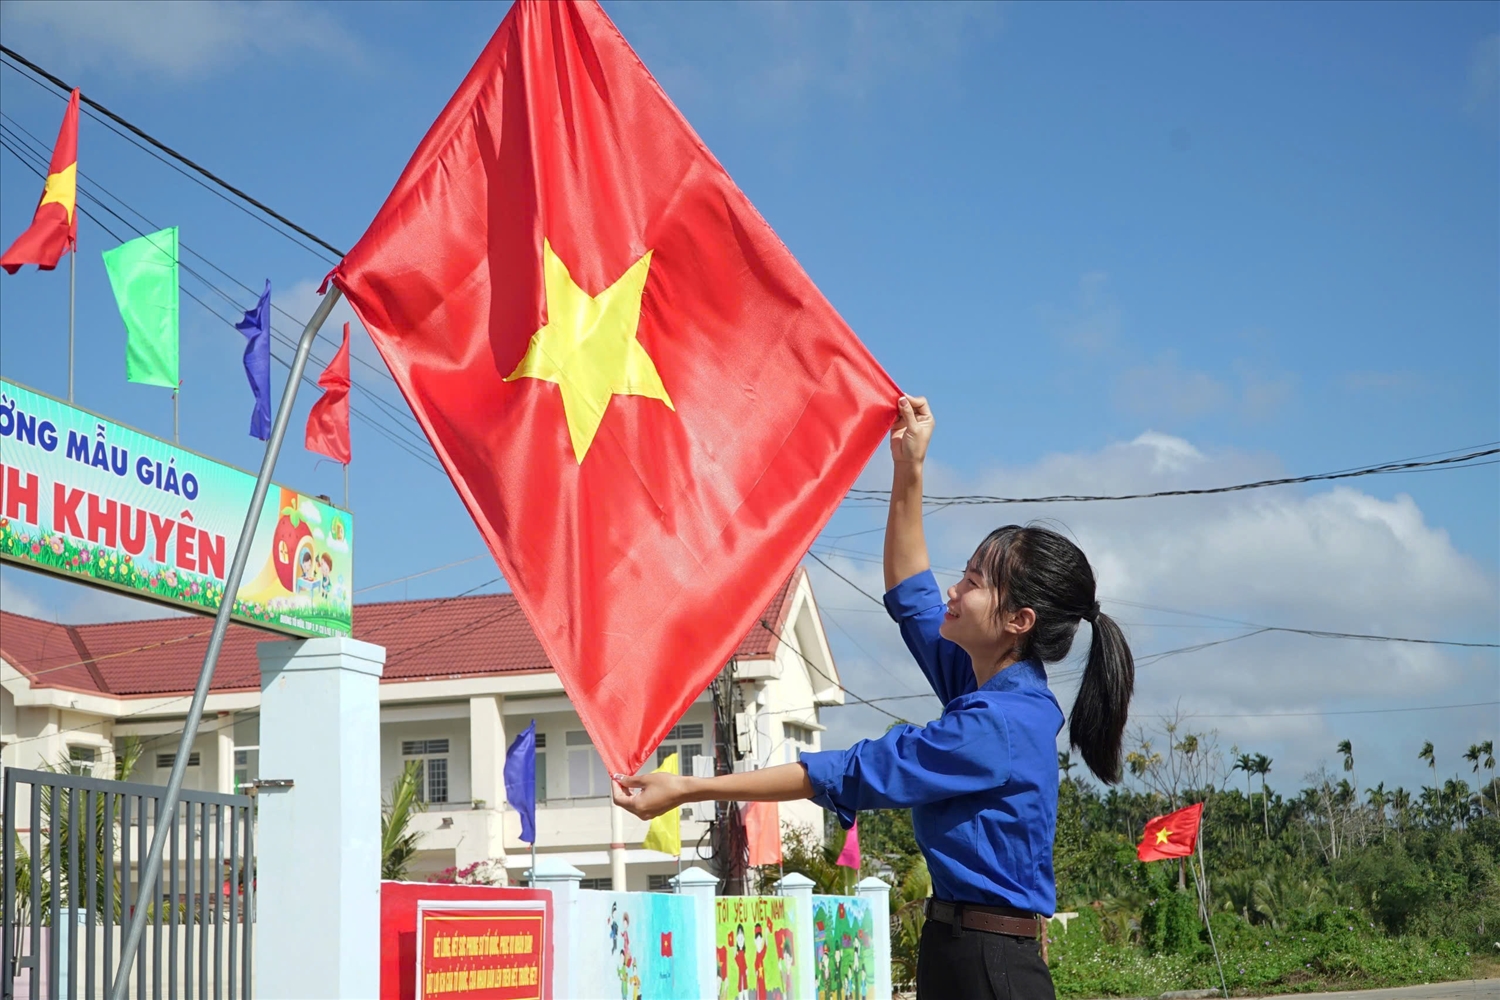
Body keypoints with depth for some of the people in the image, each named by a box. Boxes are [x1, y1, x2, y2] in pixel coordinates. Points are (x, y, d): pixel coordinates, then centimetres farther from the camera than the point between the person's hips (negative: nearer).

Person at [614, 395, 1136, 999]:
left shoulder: (998, 723, -20)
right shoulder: (984, 684, 7)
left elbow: (853, 775, -20)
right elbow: (911, 599, 21)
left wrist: (689, 789, -17)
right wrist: (909, 474, 17)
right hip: (958, 949, 10)